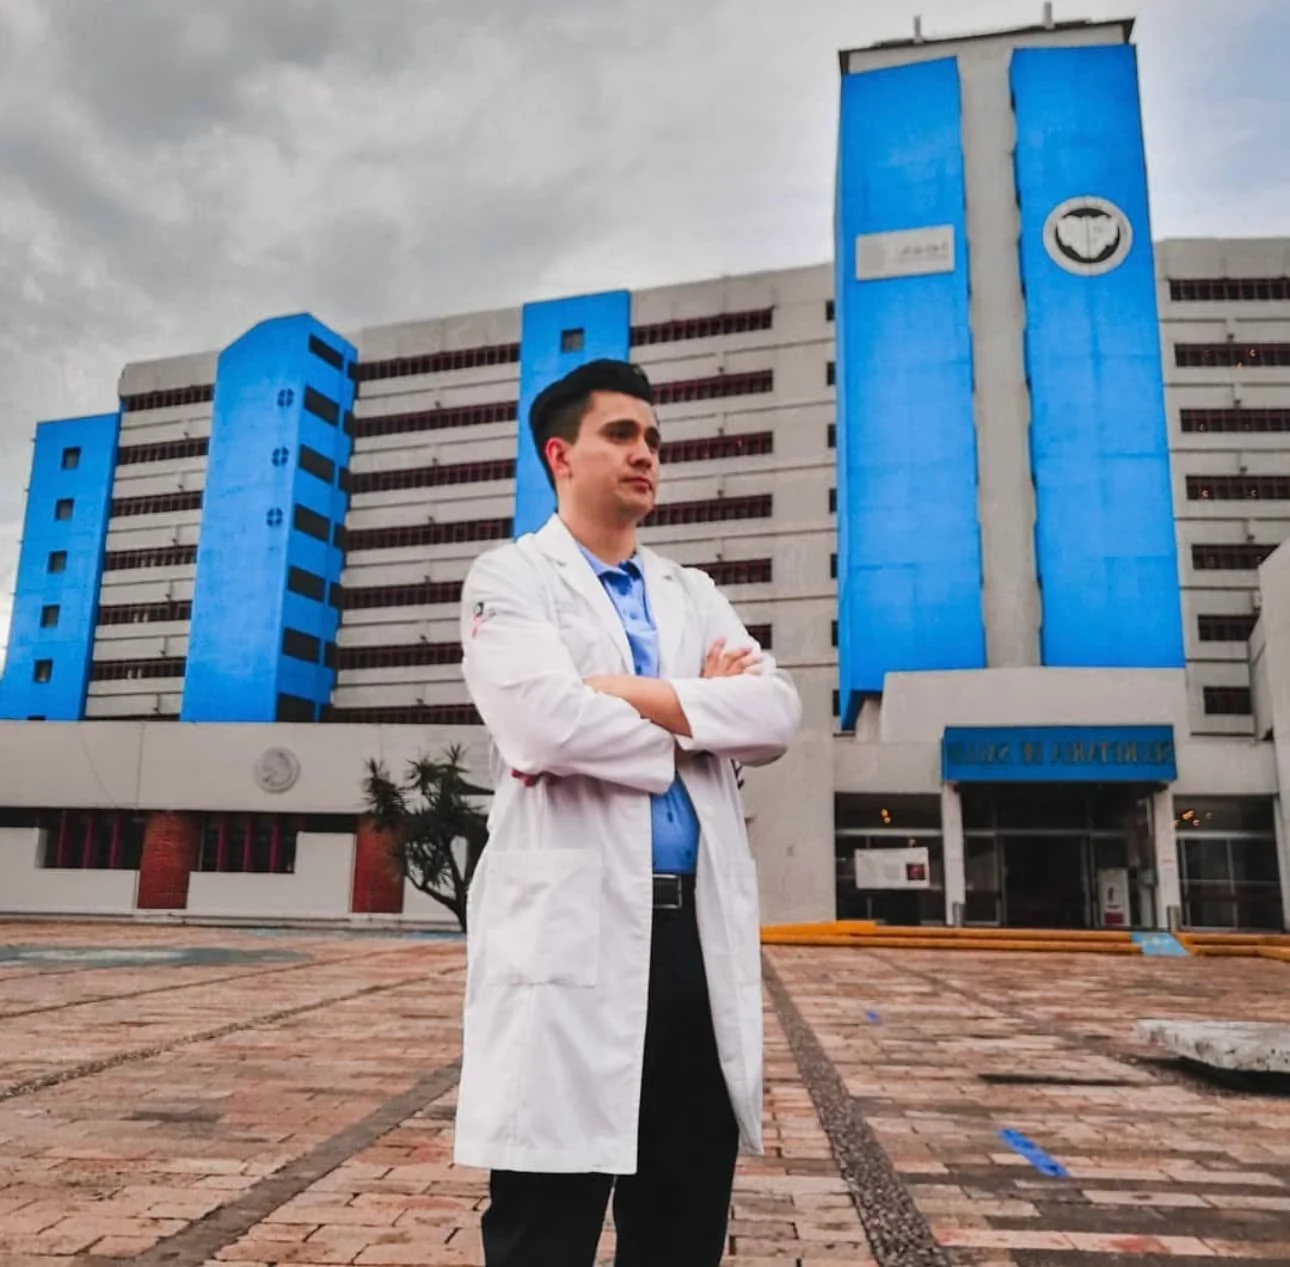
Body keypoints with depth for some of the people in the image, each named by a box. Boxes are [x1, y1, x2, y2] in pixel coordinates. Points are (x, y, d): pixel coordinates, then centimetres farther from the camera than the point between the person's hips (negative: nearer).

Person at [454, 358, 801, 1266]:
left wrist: (631, 693, -11)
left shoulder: (693, 594, 18)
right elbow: (546, 720, -17)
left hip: (700, 928, 6)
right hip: (572, 928, -5)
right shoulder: (511, 578, 3)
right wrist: (701, 712, -3)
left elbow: (778, 714, 1)